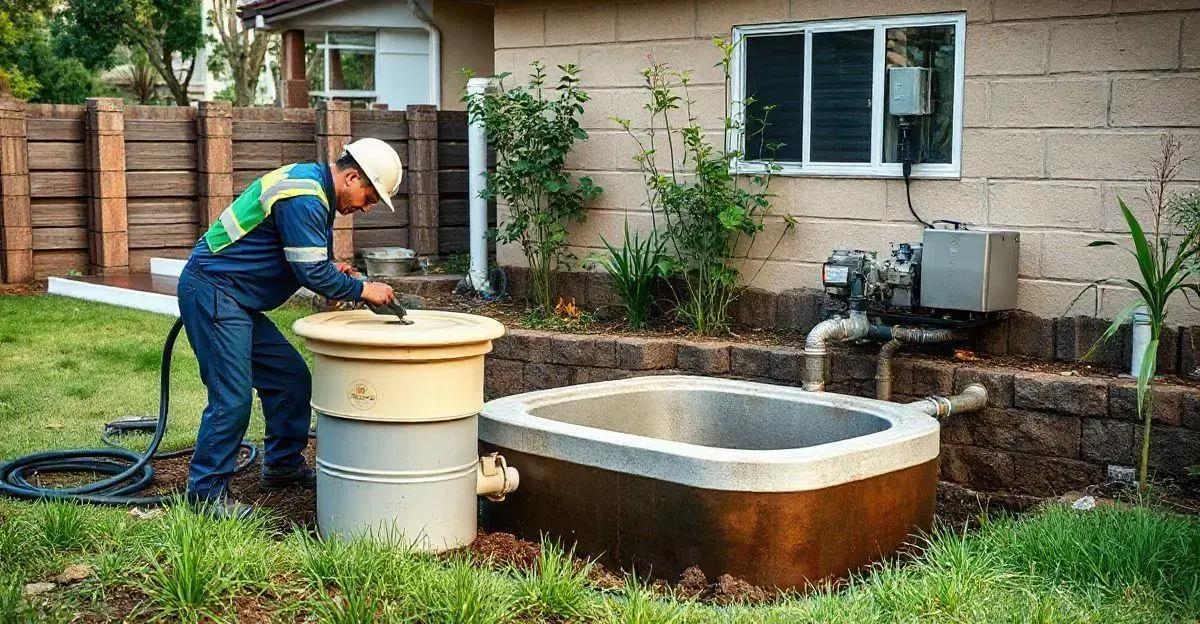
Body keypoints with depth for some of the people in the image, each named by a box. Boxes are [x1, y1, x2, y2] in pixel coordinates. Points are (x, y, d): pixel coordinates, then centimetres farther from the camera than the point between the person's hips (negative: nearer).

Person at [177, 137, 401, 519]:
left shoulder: (312, 185, 13)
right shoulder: (303, 198, -20)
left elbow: (305, 261, 24)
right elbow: (313, 273, -21)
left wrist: (330, 272, 6)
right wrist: (362, 290, -8)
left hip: (234, 299, 11)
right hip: (212, 291, -11)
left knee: (291, 378, 13)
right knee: (232, 397, -12)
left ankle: (283, 466, 25)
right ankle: (206, 493, -2)